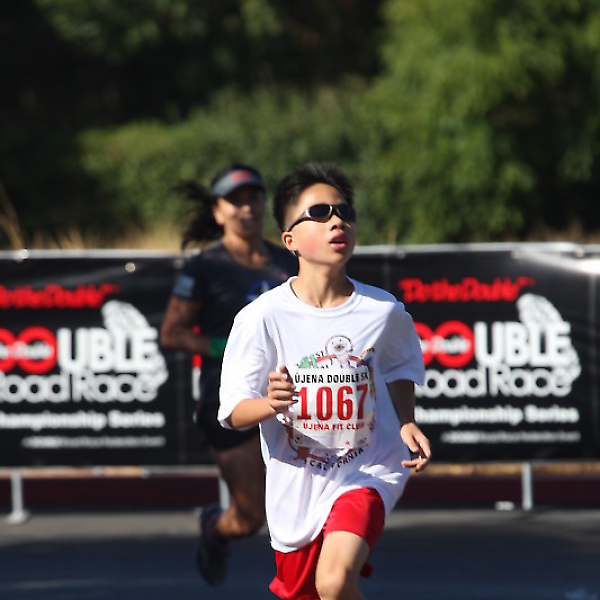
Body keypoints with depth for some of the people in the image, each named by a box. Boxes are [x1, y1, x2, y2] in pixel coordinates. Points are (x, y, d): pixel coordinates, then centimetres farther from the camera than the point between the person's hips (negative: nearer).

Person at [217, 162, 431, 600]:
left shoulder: (384, 311, -7)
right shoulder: (263, 317, -13)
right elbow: (234, 414, -10)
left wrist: (406, 424, -1)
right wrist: (271, 404, -31)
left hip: (367, 470, -1)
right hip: (297, 483, 1)